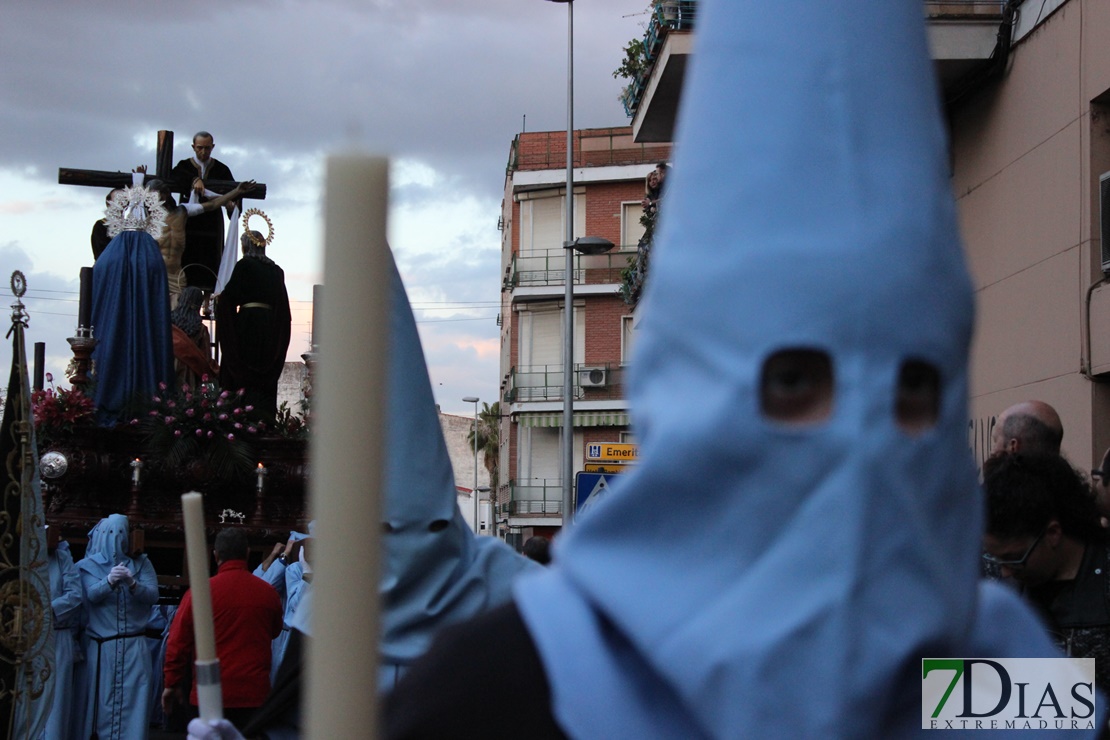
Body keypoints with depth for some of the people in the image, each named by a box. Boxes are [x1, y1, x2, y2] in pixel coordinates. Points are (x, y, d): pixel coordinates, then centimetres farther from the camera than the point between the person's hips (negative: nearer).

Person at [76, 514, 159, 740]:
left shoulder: (141, 564, 8)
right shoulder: (89, 565, 4)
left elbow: (153, 595, -6)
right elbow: (92, 594, -12)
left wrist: (133, 584, -27)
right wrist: (109, 581, -32)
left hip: (134, 647, 1)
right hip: (101, 646, -1)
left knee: (133, 701, -3)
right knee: (102, 699, -1)